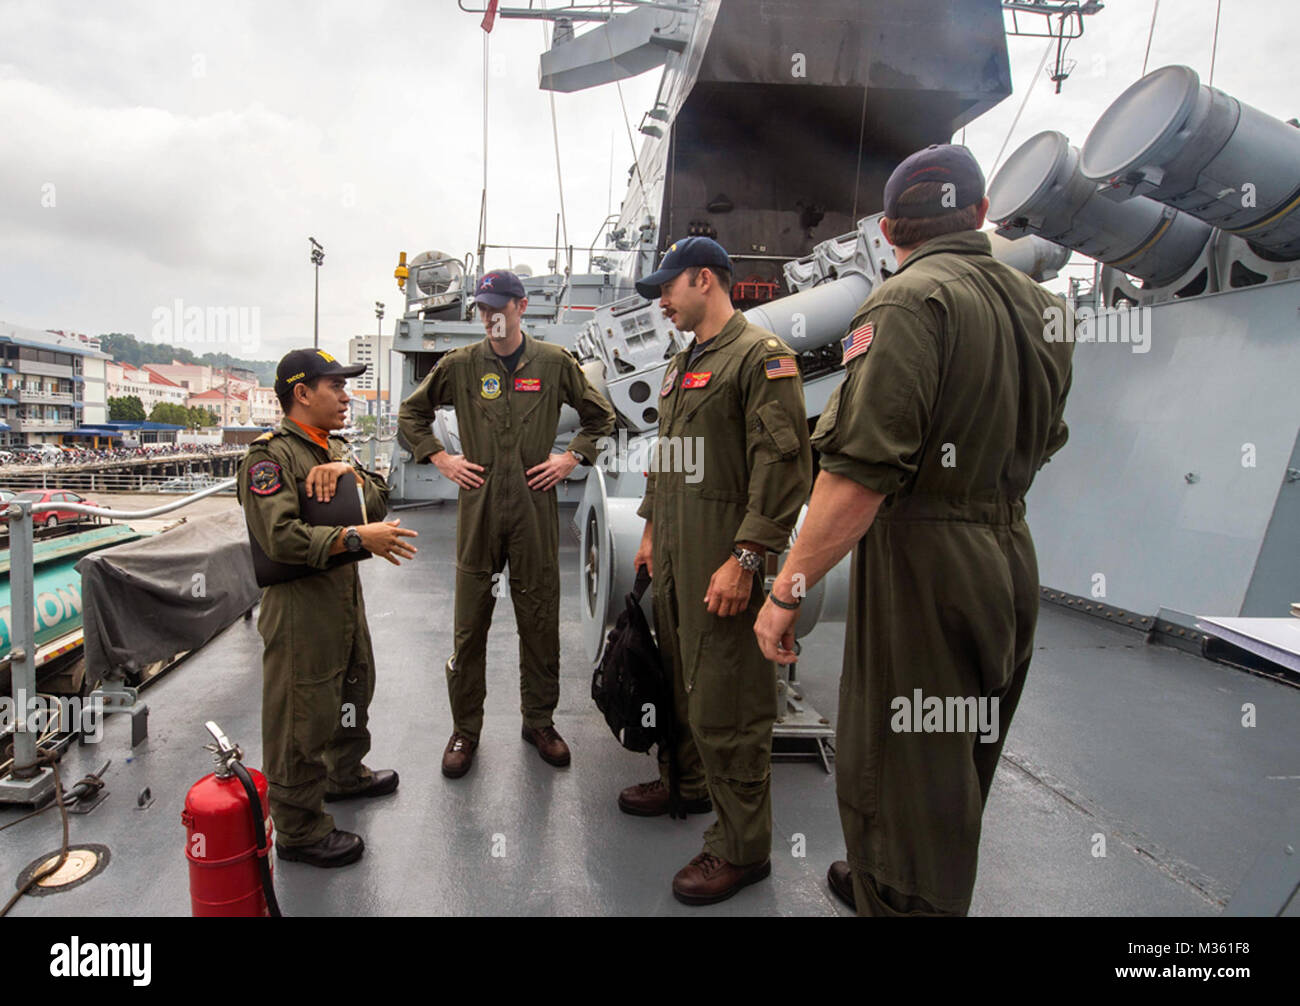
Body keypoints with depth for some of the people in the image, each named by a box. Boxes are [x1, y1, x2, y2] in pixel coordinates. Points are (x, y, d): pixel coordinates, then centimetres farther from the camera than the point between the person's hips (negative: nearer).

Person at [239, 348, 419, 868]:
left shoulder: (335, 448, 14)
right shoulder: (270, 454, -15)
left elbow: (379, 505, 6)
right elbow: (280, 536, -27)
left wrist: (350, 473, -13)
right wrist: (356, 537, -31)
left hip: (345, 591, 10)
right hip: (300, 600, -10)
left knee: (353, 687, 25)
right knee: (302, 714, -1)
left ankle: (345, 773, 48)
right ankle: (298, 829, 13)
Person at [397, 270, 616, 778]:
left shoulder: (555, 363, 4)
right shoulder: (460, 365, 4)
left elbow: (600, 416, 14)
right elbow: (411, 414, 16)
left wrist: (571, 458, 3)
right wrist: (441, 459, 4)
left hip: (535, 508, 0)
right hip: (478, 507, 0)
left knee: (539, 621, 8)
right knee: (470, 625, 5)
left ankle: (539, 721, 26)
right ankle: (465, 729, 21)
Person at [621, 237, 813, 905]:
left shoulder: (760, 355, -10)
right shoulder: (680, 366, 19)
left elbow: (784, 465, -19)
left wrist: (746, 557, -22)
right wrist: (651, 530, 22)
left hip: (721, 561, -9)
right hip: (672, 555, 9)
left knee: (726, 704, -4)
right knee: (680, 679, 20)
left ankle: (742, 848, 9)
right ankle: (688, 783, 39)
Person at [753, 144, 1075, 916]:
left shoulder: (910, 301, -16)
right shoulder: (1041, 305, 9)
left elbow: (862, 470, -25)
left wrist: (787, 591, -20)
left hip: (925, 570, -9)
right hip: (1013, 563, 9)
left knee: (902, 772, 2)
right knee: (962, 759, 22)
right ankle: (882, 883, 44)